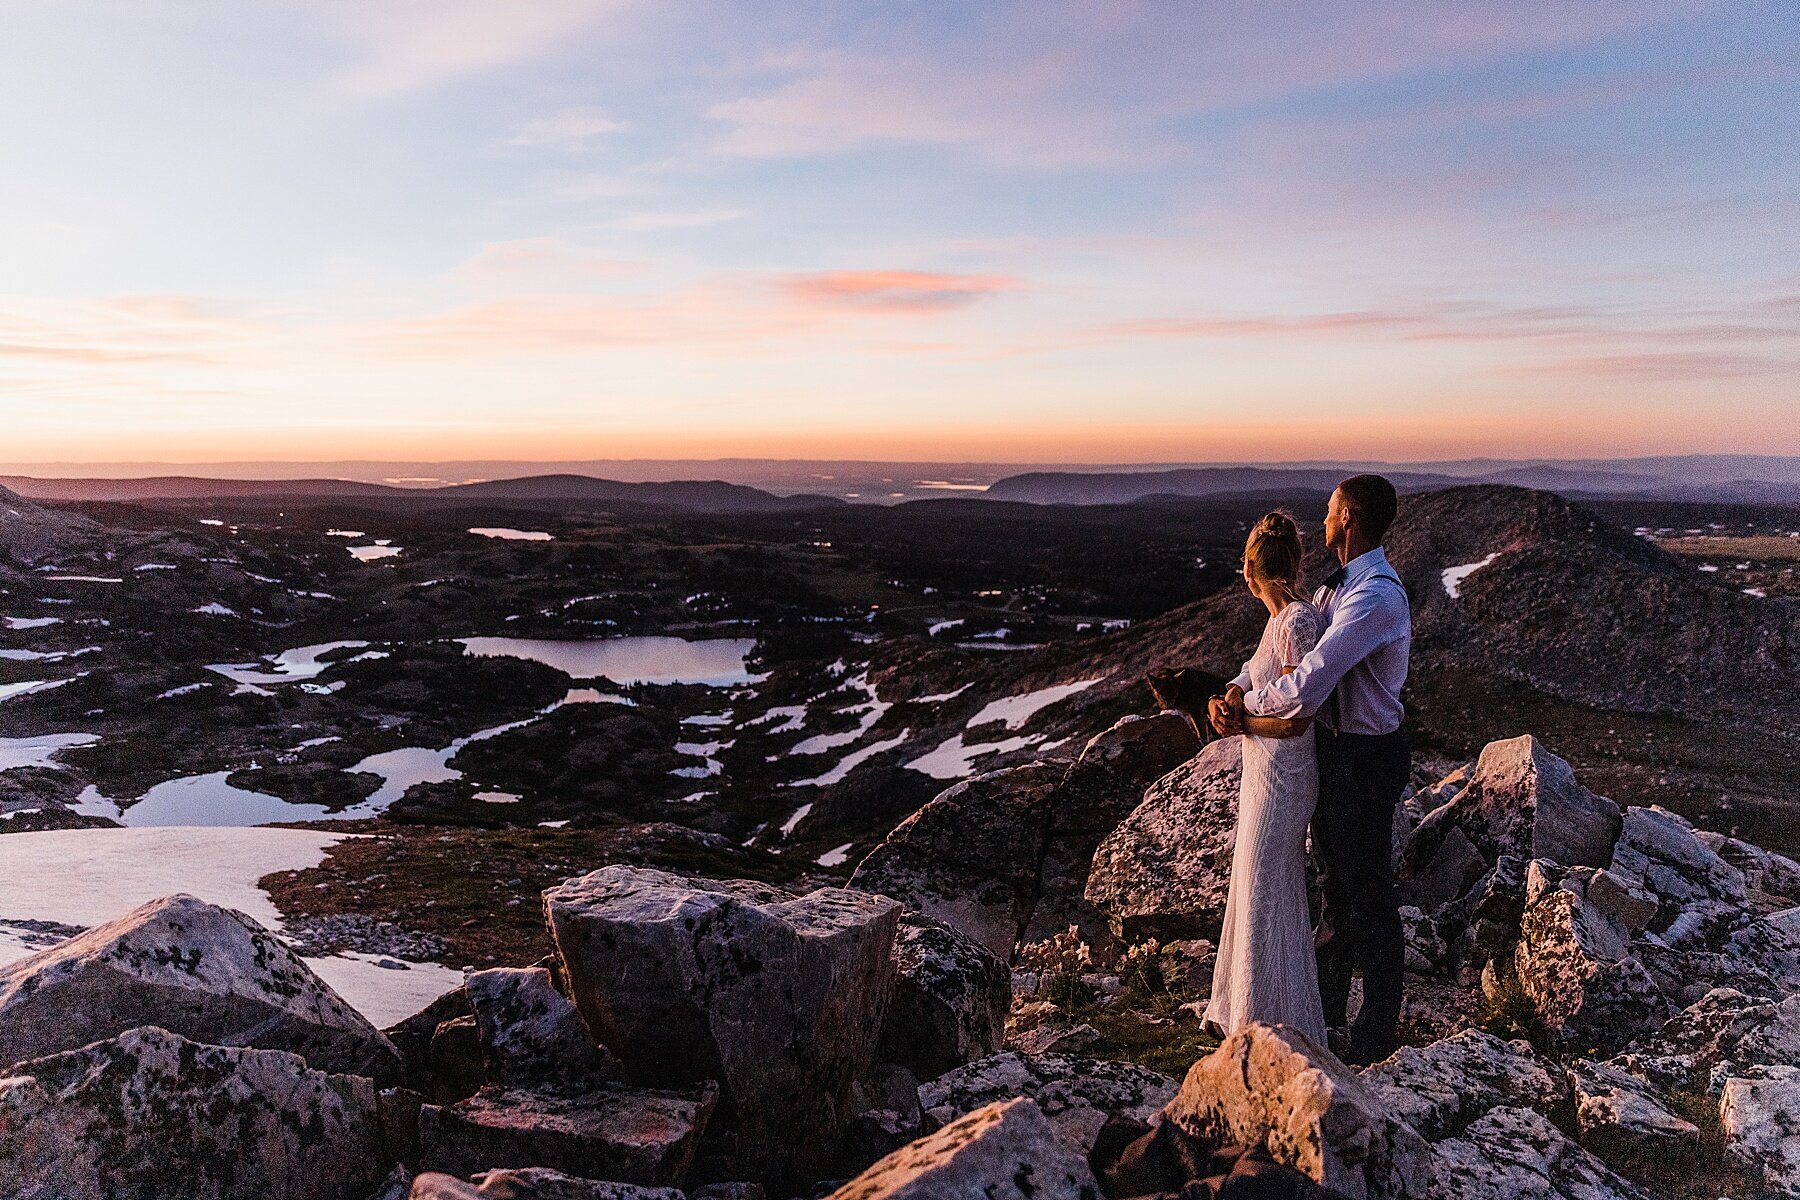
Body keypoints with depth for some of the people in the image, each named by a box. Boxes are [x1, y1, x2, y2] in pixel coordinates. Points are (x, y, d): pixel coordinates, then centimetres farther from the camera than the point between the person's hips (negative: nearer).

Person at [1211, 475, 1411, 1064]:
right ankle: (1328, 1008, 41)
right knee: (1334, 885, 23)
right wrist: (1236, 691, -11)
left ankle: (1380, 1026, 26)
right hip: (1331, 750, 10)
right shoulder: (1339, 586, 6)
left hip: (1364, 759, -10)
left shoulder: (1375, 598, -27)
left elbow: (1303, 689, -35)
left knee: (1369, 896, 7)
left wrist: (1246, 703, -18)